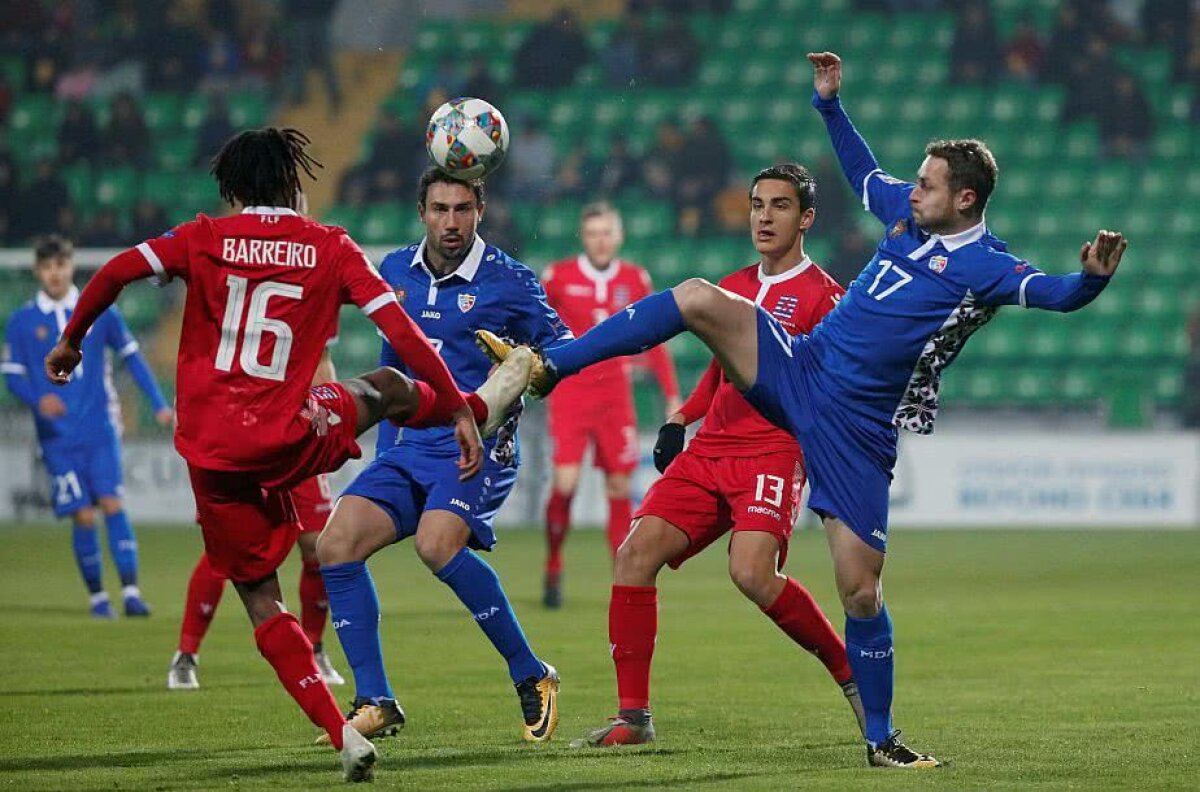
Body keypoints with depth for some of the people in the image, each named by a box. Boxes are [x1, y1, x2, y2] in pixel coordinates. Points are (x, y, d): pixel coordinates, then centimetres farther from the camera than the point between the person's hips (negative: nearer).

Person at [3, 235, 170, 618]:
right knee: (83, 516, -5)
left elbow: (131, 356, 11)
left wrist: (158, 404, 5)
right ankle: (97, 596, 8)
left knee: (112, 503, -13)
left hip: (100, 429, 0)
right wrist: (38, 400, -18)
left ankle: (131, 591, -15)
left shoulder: (99, 310, 4)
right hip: (58, 438, 0)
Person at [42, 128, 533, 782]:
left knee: (260, 601, 11)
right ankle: (483, 407, 56)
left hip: (211, 456, 1)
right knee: (387, 388, 27)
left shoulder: (204, 238, 2)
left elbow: (116, 272, -8)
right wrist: (459, 409, 3)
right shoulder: (331, 249, 1)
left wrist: (71, 341, 7)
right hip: (288, 441, -1)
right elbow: (402, 333, -4)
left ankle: (343, 737, 0)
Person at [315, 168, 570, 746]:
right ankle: (375, 703, -6)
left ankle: (531, 676, -16)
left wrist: (530, 369, -22)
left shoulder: (509, 281, -5)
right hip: (405, 449, 6)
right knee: (335, 545, -13)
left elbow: (562, 348, 0)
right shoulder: (395, 272, 11)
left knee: (437, 544, -31)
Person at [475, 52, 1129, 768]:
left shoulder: (985, 265, -10)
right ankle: (548, 368, -12)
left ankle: (881, 740, 11)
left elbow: (1058, 293, -26)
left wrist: (1092, 278, -46)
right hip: (797, 367, 5)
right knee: (698, 298, -16)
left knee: (861, 592, -6)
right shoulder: (906, 212, 9)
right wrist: (830, 102, 25)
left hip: (856, 431, -5)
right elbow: (864, 170, 30)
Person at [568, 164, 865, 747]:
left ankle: (852, 674, -4)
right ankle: (632, 717, -7)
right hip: (709, 451, 7)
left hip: (775, 452, -7)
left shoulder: (821, 295, -1)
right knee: (636, 552, -11)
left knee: (752, 573, -27)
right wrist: (679, 420, 18)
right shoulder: (732, 288, 19)